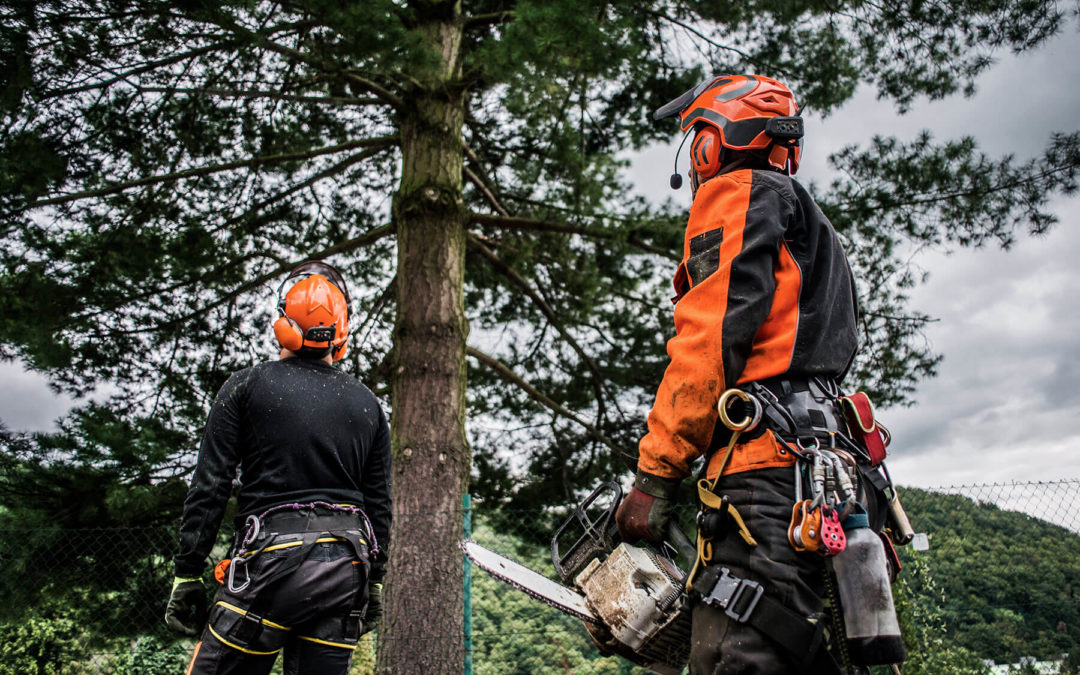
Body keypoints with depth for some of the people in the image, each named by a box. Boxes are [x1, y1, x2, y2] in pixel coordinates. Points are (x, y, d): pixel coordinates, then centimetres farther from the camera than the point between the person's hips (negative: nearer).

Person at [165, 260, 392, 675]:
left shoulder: (247, 386, 1)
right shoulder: (368, 405, 10)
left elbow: (209, 489, -3)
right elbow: (380, 506, 12)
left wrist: (187, 576, 3)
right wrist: (373, 583, 20)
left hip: (272, 561, -4)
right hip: (344, 567, 4)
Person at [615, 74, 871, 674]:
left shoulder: (737, 195, 5)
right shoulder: (816, 238, 34)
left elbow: (712, 338, -10)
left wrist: (655, 474, -10)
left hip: (768, 467, -10)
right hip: (831, 479, 10)